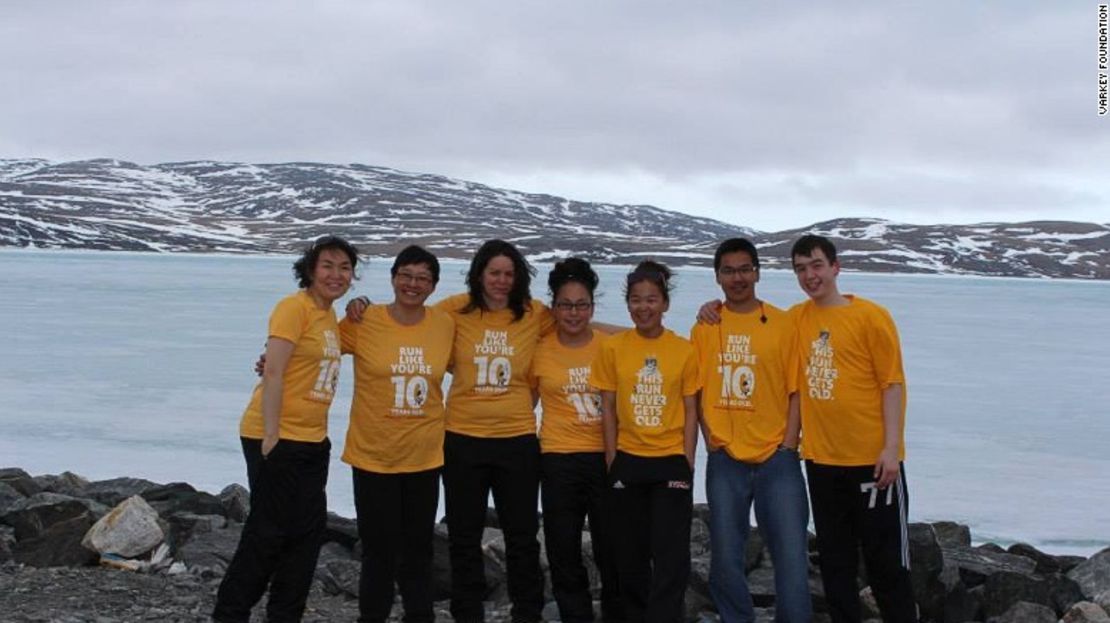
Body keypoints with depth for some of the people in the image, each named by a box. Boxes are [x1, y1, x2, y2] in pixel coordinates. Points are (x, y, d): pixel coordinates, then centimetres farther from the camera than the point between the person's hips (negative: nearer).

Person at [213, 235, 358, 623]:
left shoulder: (329, 315, 12)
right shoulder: (295, 307, -13)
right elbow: (273, 373, -19)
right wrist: (271, 436, -21)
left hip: (312, 441, 9)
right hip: (277, 439, -8)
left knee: (308, 531, 12)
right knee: (267, 532, 0)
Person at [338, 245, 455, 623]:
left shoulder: (445, 325, -1)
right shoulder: (364, 322, -8)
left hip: (425, 457, 3)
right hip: (373, 456, -2)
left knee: (418, 548, 15)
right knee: (380, 550, 4)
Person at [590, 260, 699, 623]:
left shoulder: (684, 351, -2)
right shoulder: (613, 348, 0)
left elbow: (690, 411, 1)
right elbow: (608, 409, 3)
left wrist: (687, 464, -4)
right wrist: (612, 461, -2)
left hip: (672, 461, -1)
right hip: (628, 461, 1)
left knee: (671, 557, -2)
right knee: (630, 557, 11)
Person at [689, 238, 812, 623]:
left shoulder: (782, 324, 0)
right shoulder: (705, 327, 4)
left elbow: (795, 391, -1)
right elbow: (695, 393, 6)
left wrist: (788, 447, -6)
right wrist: (712, 442, -2)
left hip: (776, 458, -1)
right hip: (725, 461, 2)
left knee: (791, 555, -2)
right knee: (725, 558, 8)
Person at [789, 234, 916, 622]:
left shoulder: (870, 316, -7)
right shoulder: (796, 319, 7)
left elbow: (892, 384, -8)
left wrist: (891, 448, -14)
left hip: (871, 459, -5)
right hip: (821, 459, 5)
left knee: (886, 560, 4)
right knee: (835, 560, 14)